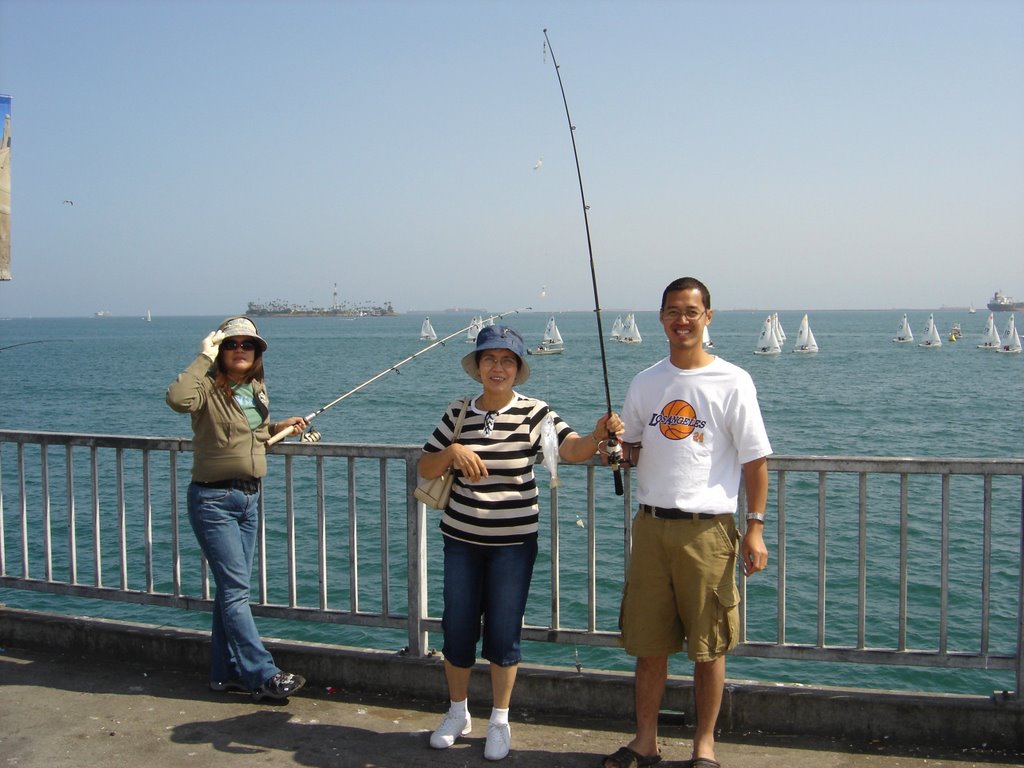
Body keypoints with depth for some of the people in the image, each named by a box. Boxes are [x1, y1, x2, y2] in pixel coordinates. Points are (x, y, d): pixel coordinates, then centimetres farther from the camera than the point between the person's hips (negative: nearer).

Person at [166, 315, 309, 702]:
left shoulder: (257, 390, 11)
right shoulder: (209, 387, -11)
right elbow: (177, 398, -34)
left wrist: (279, 427, 9)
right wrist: (204, 357, -25)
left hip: (249, 497, 8)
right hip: (214, 499, -8)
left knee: (232, 588, 13)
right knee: (236, 589, -6)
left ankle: (225, 673, 23)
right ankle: (263, 675, -2)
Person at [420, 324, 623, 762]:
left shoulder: (533, 413, -7)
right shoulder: (458, 413, 1)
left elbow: (573, 449, -21)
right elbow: (425, 469, 3)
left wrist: (599, 434, -41)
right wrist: (452, 451, -17)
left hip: (514, 542, -2)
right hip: (461, 539, 2)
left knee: (503, 634, 5)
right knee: (457, 629, 11)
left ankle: (499, 722, 26)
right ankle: (458, 714, 33)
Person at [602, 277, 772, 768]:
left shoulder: (732, 382, -3)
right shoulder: (645, 383, 10)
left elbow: (754, 459, -3)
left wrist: (755, 527, -9)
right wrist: (616, 449, -5)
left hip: (707, 529, -4)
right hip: (651, 525, 4)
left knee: (709, 645, 6)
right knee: (648, 641, 11)